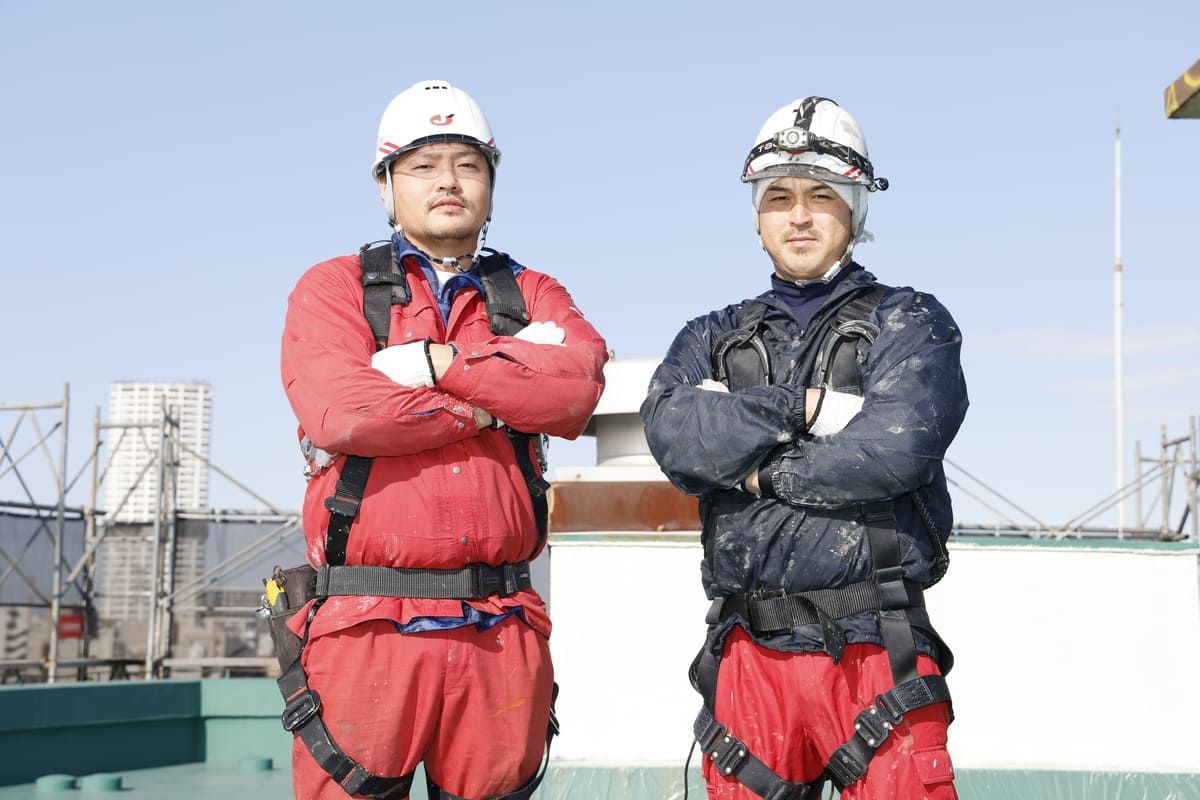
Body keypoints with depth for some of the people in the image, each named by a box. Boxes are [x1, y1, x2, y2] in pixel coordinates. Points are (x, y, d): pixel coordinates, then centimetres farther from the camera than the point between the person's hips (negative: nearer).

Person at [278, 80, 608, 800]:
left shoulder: (533, 296, 17)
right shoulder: (334, 289, 9)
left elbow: (579, 384, -6)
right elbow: (340, 411, -12)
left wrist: (439, 363, -10)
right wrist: (499, 403, -4)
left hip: (502, 632, 3)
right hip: (367, 627, -2)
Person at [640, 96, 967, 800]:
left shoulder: (911, 324, 6)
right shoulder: (714, 340, 17)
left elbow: (899, 444, -13)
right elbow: (673, 433, -5)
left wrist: (763, 471, -4)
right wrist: (804, 409, -10)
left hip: (875, 654, -3)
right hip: (750, 655, 3)